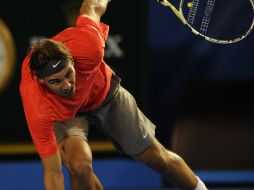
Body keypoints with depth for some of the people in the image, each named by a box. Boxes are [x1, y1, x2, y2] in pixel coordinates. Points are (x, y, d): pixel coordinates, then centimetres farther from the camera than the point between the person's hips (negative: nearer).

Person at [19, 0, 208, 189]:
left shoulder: (86, 45, -42)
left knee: (157, 156, 11)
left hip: (104, 91, 3)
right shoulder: (39, 111, -43)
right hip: (63, 113, -3)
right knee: (80, 165, -31)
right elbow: (53, 174, -36)